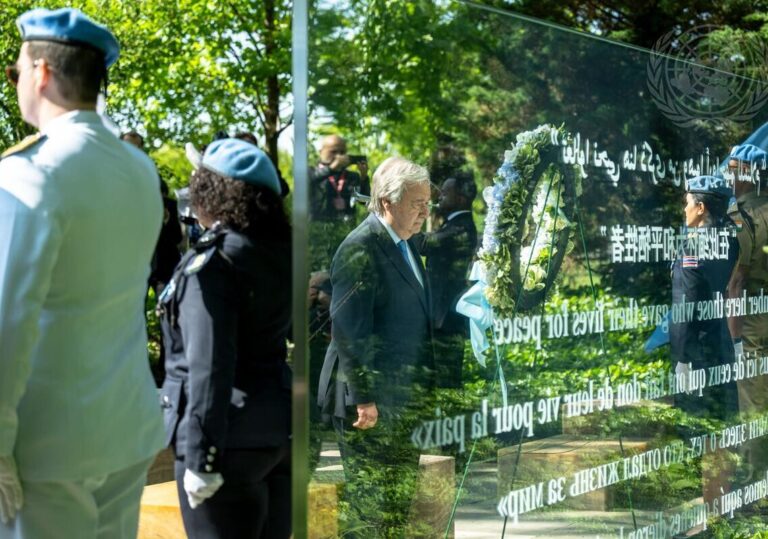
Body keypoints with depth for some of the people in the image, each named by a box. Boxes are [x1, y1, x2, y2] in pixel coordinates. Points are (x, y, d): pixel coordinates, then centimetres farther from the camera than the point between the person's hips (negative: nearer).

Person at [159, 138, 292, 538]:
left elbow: (208, 364, -20)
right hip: (280, 428, 8)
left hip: (231, 438, -8)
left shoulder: (212, 262, -15)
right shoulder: (281, 253, 7)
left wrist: (199, 456, -19)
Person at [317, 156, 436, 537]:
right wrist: (363, 399, -22)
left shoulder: (404, 244, 11)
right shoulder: (360, 249, -18)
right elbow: (349, 331, -22)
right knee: (370, 496, -1)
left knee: (402, 493, 17)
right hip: (372, 402, -9)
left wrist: (423, 386, 18)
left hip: (404, 399, 9)